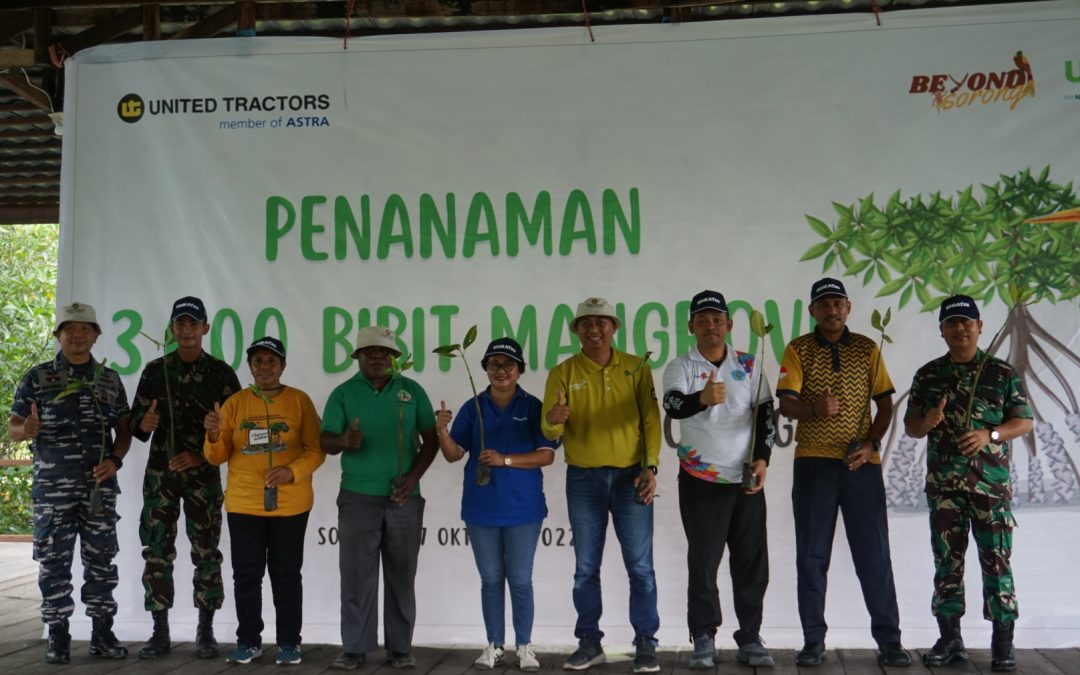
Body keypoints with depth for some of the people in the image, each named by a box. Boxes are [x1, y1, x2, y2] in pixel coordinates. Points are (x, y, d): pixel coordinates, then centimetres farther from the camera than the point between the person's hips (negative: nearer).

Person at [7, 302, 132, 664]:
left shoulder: (110, 380, 9)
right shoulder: (37, 378, 2)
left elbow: (123, 429, 12)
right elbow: (12, 426, 2)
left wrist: (114, 460, -5)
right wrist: (27, 431, -21)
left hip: (100, 486, 2)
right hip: (52, 486, -2)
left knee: (101, 560, 6)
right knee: (53, 561, 2)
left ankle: (102, 632, 15)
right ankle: (58, 635, 12)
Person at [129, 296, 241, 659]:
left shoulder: (220, 373, 0)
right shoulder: (155, 370, 6)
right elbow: (135, 423, 8)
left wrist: (200, 456, -11)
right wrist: (144, 423, -17)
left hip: (203, 475, -2)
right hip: (160, 473, 2)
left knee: (206, 553, 0)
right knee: (157, 552, 2)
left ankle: (205, 632, 10)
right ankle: (160, 632, 11)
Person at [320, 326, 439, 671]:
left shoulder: (412, 390, 5)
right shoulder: (343, 393, 2)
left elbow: (431, 439, 5)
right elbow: (326, 441, -4)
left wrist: (413, 476, -8)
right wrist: (344, 440, -28)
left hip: (404, 498, 1)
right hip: (358, 497, -1)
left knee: (401, 576, 6)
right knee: (356, 575, 1)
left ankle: (401, 648, 15)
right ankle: (354, 648, 10)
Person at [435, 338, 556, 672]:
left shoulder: (532, 407, -2)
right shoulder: (473, 407, 4)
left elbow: (546, 455, -8)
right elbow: (454, 454, 1)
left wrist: (506, 460, -20)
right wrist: (442, 431, -19)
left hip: (523, 509, -2)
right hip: (481, 509, 2)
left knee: (520, 580, 3)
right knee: (491, 579, 11)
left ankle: (524, 646, 15)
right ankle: (494, 645, 20)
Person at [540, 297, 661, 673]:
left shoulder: (636, 368, 2)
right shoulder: (563, 373, 1)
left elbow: (651, 420, 0)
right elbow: (550, 431, -5)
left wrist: (650, 467, -10)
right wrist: (554, 420, -29)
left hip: (630, 477, -1)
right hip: (583, 480, 1)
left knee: (640, 565, 1)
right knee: (586, 568, 8)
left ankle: (646, 644, 10)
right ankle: (589, 643, 18)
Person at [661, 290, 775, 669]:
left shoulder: (749, 365, 8)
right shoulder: (680, 368, -3)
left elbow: (766, 413, 9)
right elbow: (673, 406, -22)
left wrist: (762, 458, -4)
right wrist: (702, 398, -43)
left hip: (748, 479, 3)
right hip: (701, 480, -3)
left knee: (752, 562, 5)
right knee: (703, 563, 0)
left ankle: (750, 639, 15)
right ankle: (703, 640, 9)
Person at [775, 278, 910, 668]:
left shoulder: (867, 349, 8)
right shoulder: (798, 350, 3)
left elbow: (884, 404, 8)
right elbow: (785, 404, -7)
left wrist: (871, 444, -8)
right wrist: (814, 409, -28)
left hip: (861, 462, 1)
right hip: (813, 463, -1)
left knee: (874, 553, 2)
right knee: (812, 555, 4)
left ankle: (888, 639, 11)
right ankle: (813, 641, 13)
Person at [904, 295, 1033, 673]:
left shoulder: (1003, 373, 3)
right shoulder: (928, 375, 9)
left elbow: (1024, 421, 2)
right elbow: (910, 427, 13)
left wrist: (990, 435, -15)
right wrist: (926, 422, -10)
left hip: (991, 483, -2)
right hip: (943, 485, 2)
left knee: (996, 561, -3)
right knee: (947, 561, 6)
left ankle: (1002, 643, 6)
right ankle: (949, 639, 14)